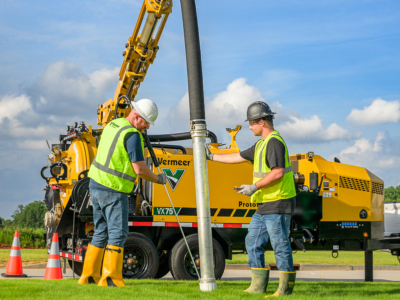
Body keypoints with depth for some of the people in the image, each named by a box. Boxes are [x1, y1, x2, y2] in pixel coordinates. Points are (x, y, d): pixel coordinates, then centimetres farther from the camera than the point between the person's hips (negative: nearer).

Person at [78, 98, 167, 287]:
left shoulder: (113, 124, 13)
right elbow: (140, 169, -18)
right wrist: (158, 179, -2)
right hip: (113, 190, -9)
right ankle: (111, 278, -9)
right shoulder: (132, 135, -16)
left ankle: (89, 276, 18)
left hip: (96, 184, 9)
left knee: (101, 232, 14)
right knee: (118, 234, -6)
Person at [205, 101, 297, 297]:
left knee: (280, 245, -5)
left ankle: (285, 288, 1)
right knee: (253, 243, 12)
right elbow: (239, 157, 27)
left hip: (278, 204, -11)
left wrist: (254, 187, -18)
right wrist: (212, 157, 30)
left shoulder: (274, 142, -13)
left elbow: (278, 172, -23)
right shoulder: (262, 144, 19)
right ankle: (258, 285, 17)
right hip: (264, 206, 11)